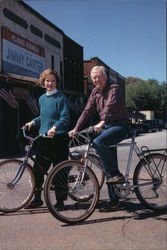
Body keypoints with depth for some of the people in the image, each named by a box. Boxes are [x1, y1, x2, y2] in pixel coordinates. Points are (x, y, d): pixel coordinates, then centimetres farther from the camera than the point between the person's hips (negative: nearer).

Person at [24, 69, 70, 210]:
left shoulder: (61, 97, -5)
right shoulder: (42, 99, 15)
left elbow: (65, 118, -14)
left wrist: (55, 127, -30)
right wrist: (33, 122, 11)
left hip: (59, 138, -6)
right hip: (44, 139, 6)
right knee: (38, 169, 6)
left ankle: (60, 200, 15)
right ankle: (37, 198, 20)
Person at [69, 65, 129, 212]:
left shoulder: (114, 88, -10)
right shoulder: (95, 92, 12)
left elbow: (110, 106, -28)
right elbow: (88, 111, 8)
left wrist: (102, 122, -45)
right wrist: (76, 128, -2)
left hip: (119, 126, -7)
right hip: (106, 127, 7)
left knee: (98, 143, -33)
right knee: (108, 165, 5)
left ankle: (117, 175, -18)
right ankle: (114, 201, 13)